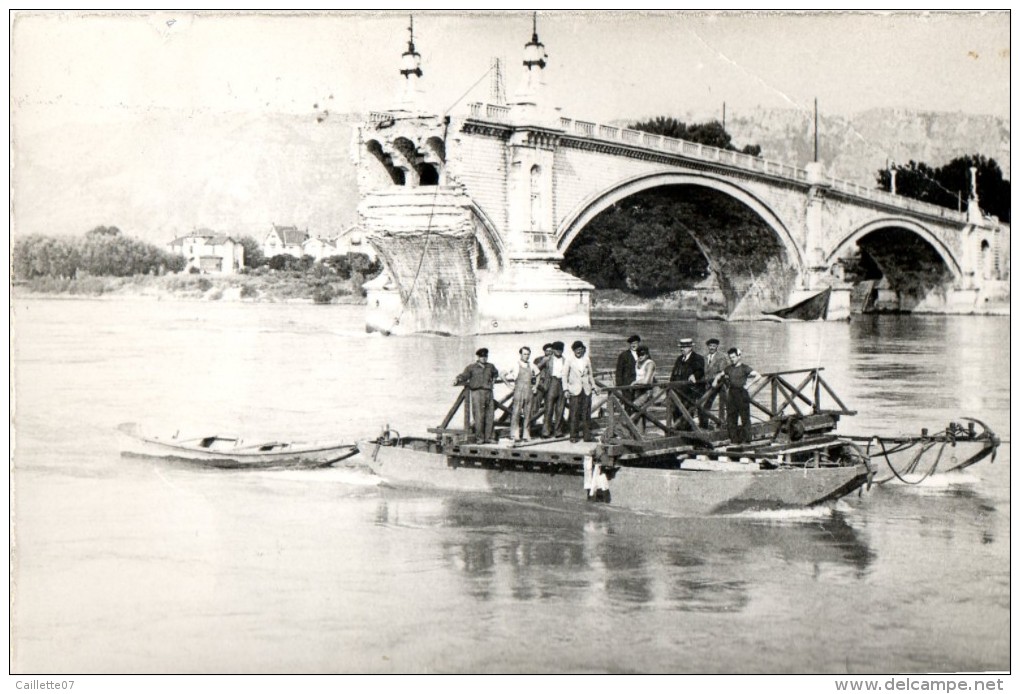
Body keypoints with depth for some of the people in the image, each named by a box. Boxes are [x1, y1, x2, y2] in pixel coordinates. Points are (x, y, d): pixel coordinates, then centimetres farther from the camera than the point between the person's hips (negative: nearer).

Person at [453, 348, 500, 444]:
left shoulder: (490, 367, 18)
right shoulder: (472, 367, 4)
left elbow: (496, 373, 38)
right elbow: (464, 375, -2)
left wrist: (493, 380, 21)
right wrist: (457, 380, -20)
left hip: (488, 392, 5)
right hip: (477, 392, -5)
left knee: (489, 416, 4)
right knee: (479, 416, -9)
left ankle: (489, 437, 10)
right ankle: (479, 438, -3)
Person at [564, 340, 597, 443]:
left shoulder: (587, 360, 10)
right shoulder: (569, 361, 0)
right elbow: (564, 375, 2)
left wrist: (593, 387, 16)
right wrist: (566, 389, -6)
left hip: (586, 390, 3)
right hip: (575, 390, -3)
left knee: (586, 413, 2)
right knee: (574, 414, -6)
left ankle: (587, 435, 7)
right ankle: (573, 436, 0)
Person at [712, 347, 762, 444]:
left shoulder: (744, 368, -3)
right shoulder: (729, 369, 13)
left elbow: (758, 376, -10)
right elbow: (720, 375, 29)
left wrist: (748, 385, -12)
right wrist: (716, 380, 9)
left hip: (742, 394, -6)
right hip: (731, 394, 6)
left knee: (745, 418, -3)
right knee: (731, 418, 4)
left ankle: (746, 439, 0)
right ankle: (734, 440, 11)